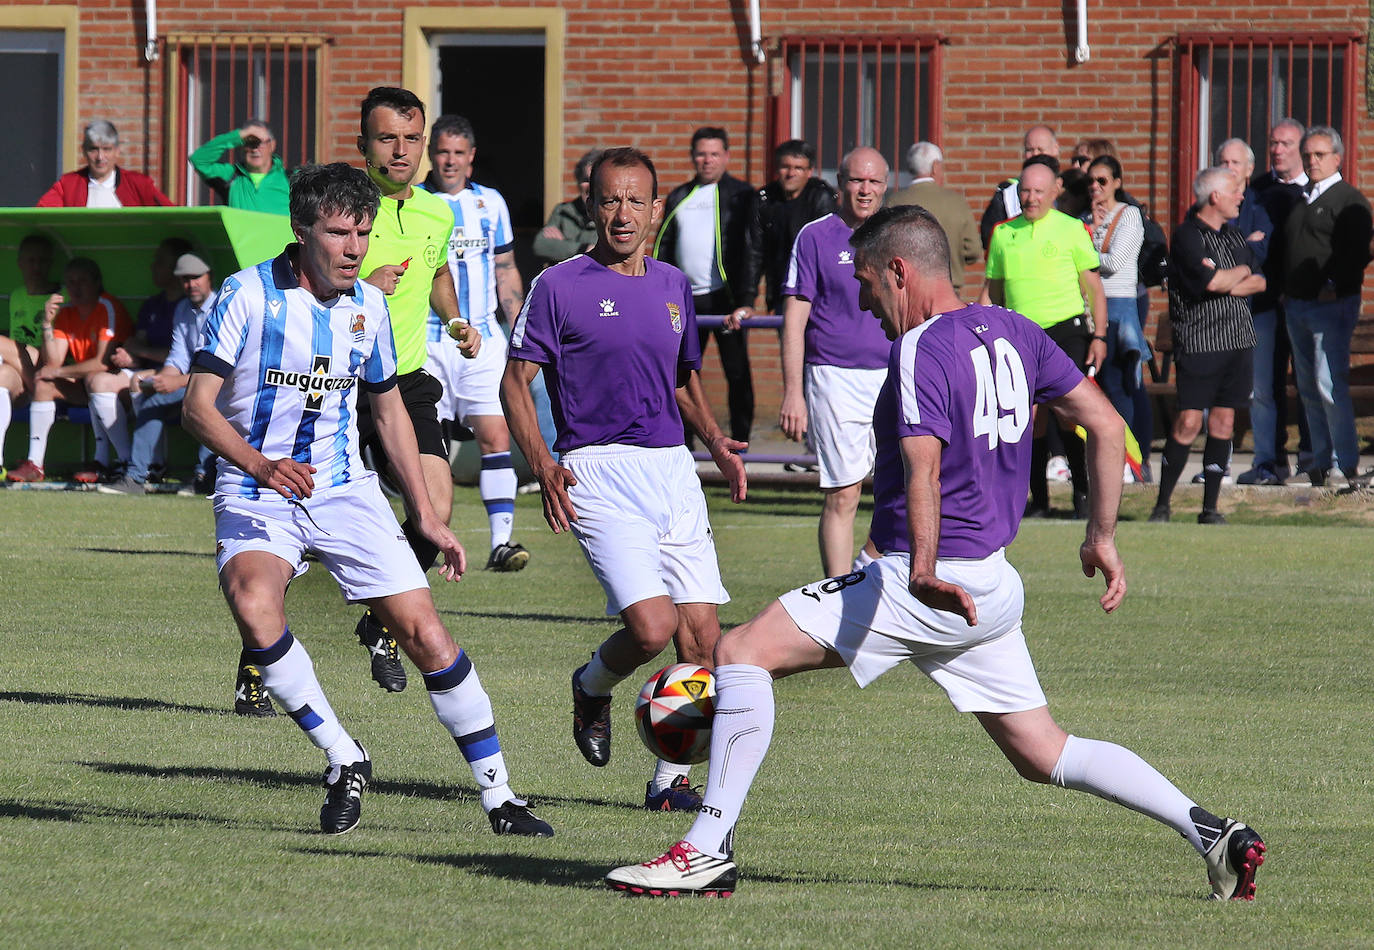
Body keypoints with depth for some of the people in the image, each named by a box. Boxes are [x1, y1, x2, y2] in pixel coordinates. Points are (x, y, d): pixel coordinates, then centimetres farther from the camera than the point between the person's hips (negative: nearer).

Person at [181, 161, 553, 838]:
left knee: (423, 631, -7)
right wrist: (259, 463, -28)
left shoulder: (369, 307, 5)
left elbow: (388, 408, 19)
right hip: (256, 496, -4)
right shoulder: (248, 294, -10)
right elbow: (198, 406, -11)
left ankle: (498, 797, 5)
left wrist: (426, 515, 16)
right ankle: (343, 757, -15)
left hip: (344, 490, 4)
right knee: (254, 605, -33)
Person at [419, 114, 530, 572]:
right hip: (425, 341, -2)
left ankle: (501, 541, -12)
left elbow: (506, 271, 18)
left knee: (496, 436, -10)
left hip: (482, 340, 2)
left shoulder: (491, 204, 11)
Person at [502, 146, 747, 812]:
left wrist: (717, 444, 9)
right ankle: (591, 688, 15)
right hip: (599, 470, -6)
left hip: (673, 470, 6)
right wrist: (543, 468, -14)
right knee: (653, 626, -19)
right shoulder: (559, 287, -2)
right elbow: (516, 380, -1)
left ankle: (670, 779, 11)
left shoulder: (673, 286, 15)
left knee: (702, 633, -2)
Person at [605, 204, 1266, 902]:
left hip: (924, 588, -9)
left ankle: (710, 851, -10)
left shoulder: (921, 350, -14)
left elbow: (922, 465, -30)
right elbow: (1105, 426, 13)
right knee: (1043, 756, 16)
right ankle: (1210, 832, 7)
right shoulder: (1012, 332, 10)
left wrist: (925, 569, -43)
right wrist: (1101, 537, 18)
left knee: (742, 652, -6)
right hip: (995, 582, 9)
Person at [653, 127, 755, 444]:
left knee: (736, 372, -2)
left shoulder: (741, 195, 1)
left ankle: (739, 440, 4)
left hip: (724, 296, -5)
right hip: (685, 299, 5)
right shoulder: (679, 198, 16)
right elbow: (663, 249, 19)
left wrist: (746, 297, -17)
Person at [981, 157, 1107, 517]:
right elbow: (991, 292, 18)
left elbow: (1093, 288, 4)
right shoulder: (1003, 234, 11)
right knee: (1031, 417, -1)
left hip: (1066, 329, -3)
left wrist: (1099, 336, -2)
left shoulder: (1072, 230, 1)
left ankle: (1083, 492, 2)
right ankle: (1038, 498, 7)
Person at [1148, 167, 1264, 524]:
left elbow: (1260, 282, 10)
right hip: (1199, 343, -6)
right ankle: (1162, 504, -1)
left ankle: (1210, 508, 8)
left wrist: (1225, 283, -8)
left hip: (1238, 338, 6)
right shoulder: (1187, 236, -7)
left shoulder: (1235, 236, 16)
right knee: (1189, 422, -10)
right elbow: (1211, 281, -19)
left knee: (1223, 422, 4)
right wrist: (1241, 272, 0)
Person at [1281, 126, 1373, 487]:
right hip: (1296, 305, 8)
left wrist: (1333, 286, -21)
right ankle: (1321, 461, 11)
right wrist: (1285, 289, 12)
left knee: (1329, 384, -14)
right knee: (1308, 387, 7)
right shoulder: (1298, 199, 18)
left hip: (1332, 305, -8)